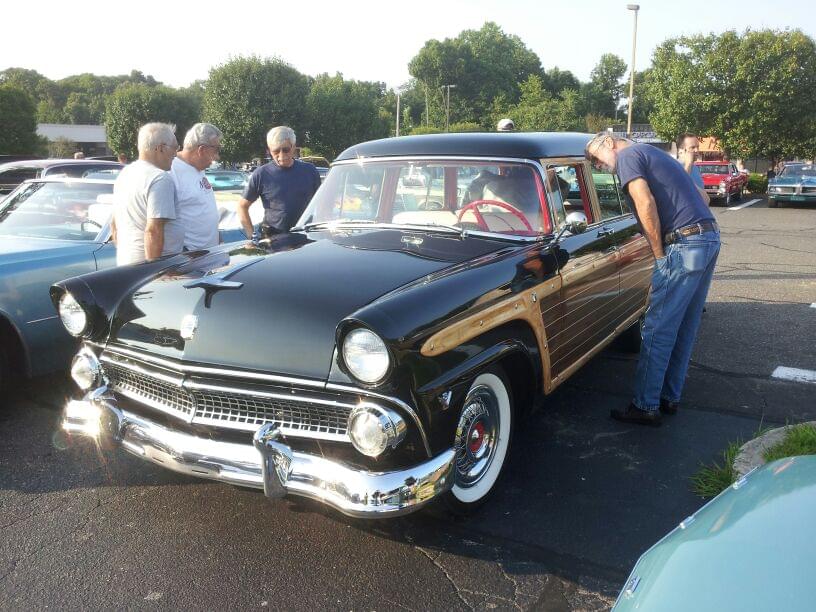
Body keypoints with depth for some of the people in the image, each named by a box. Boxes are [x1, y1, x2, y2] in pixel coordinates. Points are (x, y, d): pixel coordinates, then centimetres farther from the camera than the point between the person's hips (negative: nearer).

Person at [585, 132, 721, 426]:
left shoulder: (627, 155, -1)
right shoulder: (652, 152, 25)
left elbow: (646, 204, -17)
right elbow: (697, 196, 22)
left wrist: (659, 254, -10)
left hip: (685, 244, -10)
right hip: (711, 237, 10)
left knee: (657, 329, -4)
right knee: (685, 327, 14)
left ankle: (646, 407, 2)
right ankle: (669, 397, 23)